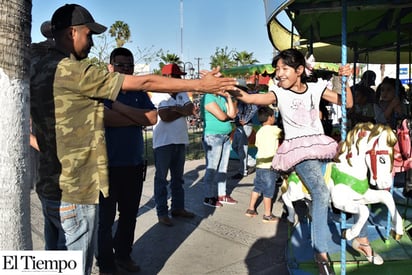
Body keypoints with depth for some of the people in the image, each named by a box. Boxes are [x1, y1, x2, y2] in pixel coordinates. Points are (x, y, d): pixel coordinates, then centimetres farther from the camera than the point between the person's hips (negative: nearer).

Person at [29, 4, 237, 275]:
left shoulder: (41, 69, 9)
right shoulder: (72, 70, -20)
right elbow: (143, 82, -19)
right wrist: (200, 84, -12)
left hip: (51, 185, 10)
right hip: (73, 190, -10)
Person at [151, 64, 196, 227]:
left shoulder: (182, 93, 11)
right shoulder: (158, 94, -9)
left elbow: (191, 109, -3)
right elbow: (165, 116, -20)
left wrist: (176, 108, -17)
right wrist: (183, 111, -9)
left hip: (180, 140, 7)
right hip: (163, 142, -7)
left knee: (178, 177, 15)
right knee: (161, 178, 2)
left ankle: (178, 207, 27)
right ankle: (162, 213, 9)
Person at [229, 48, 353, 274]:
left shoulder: (316, 88, 5)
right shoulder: (279, 93, -3)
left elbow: (347, 103, 10)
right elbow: (251, 98, -20)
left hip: (320, 145, 5)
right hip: (298, 149, -4)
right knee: (321, 193, -23)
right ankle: (321, 252, -14)